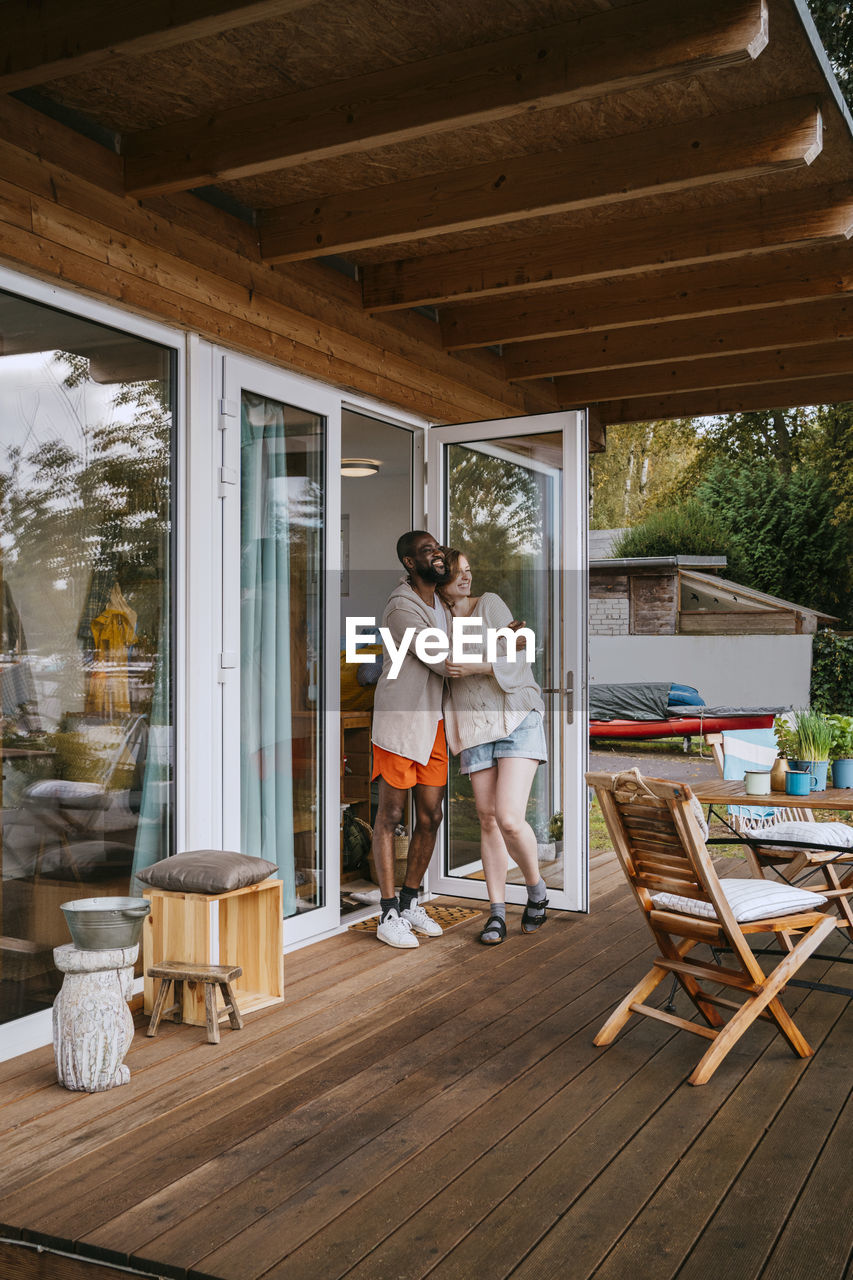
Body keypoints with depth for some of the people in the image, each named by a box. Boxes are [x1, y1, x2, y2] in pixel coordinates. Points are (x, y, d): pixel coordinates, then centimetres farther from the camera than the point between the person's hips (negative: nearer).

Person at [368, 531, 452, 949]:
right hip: (399, 721, -8)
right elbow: (445, 663, -18)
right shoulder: (402, 609, -16)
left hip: (433, 722, 8)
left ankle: (409, 902, 23)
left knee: (430, 817, 8)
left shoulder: (439, 600, 11)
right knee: (390, 815, -1)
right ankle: (389, 916, 4)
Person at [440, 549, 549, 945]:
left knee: (510, 819, -15)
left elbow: (515, 661, -8)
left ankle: (536, 890, 11)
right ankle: (497, 914, 12)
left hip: (518, 719, -4)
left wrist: (475, 667, -22)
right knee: (489, 821, 3)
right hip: (475, 728, 4)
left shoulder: (489, 604, -2)